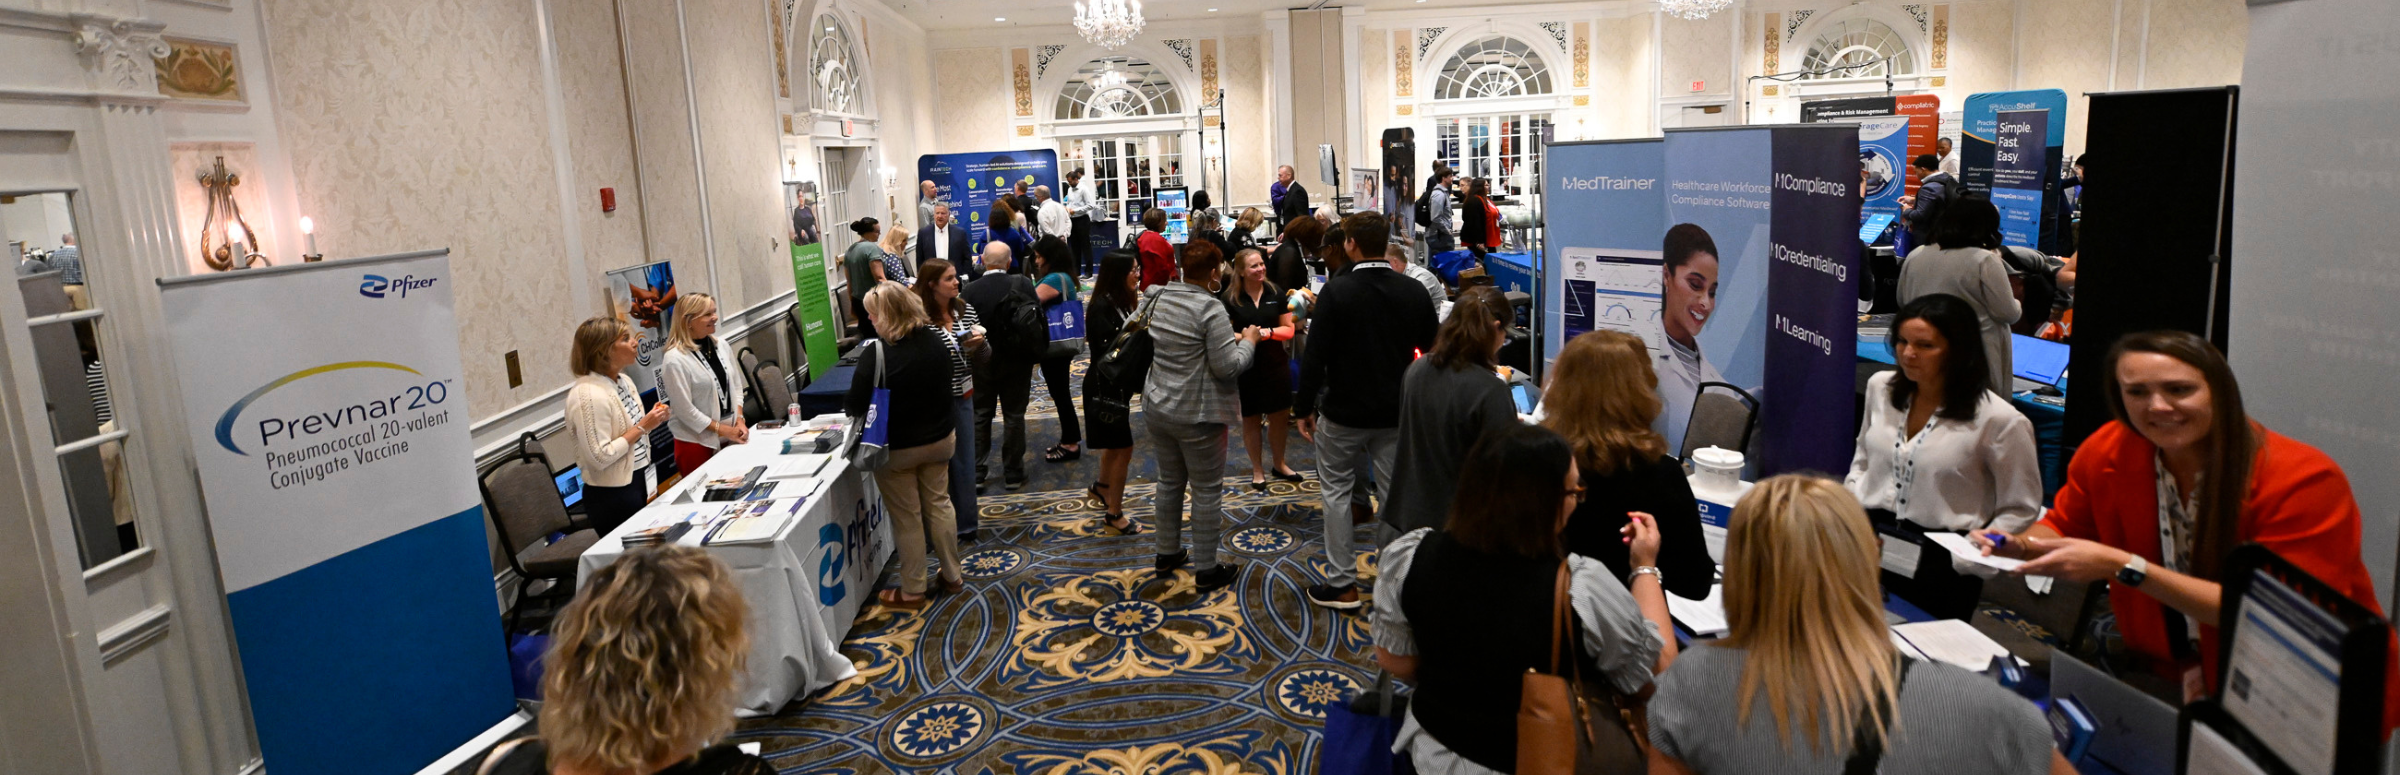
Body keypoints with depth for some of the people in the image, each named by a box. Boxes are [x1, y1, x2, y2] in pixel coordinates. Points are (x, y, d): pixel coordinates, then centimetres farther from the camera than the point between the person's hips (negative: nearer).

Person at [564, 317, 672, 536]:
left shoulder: (624, 381, 5)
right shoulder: (589, 395, -21)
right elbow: (599, 457, -24)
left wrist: (650, 421, 0)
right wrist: (642, 428, -21)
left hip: (639, 484, 8)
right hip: (612, 495, -8)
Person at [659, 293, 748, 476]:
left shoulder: (721, 345, 3)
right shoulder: (675, 360, -17)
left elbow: (736, 386, 10)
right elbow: (684, 410, -16)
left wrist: (739, 420, -2)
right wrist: (721, 429, -13)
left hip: (729, 437, 6)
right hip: (697, 443, -6)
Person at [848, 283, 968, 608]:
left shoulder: (876, 353, -25)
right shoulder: (939, 339, -6)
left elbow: (854, 406, -19)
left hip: (896, 448, -5)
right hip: (940, 438, 5)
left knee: (907, 517, 8)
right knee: (939, 504, 20)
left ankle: (912, 591, 22)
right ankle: (953, 576, 32)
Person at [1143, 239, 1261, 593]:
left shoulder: (1160, 298, 3)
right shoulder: (1211, 308, -21)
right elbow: (1227, 367, -20)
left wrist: (1228, 338, 13)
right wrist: (1248, 342, -3)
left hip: (1158, 408, 7)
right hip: (1197, 415, -7)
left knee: (1170, 482, 20)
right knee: (1206, 491, 5)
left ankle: (1168, 553, 32)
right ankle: (1207, 569, 13)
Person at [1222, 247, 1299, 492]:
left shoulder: (1276, 293, -1)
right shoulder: (1230, 298, -9)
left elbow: (1289, 329, 1)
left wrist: (1269, 332, -17)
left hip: (1276, 364, 3)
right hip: (1245, 367, -2)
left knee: (1280, 416, 11)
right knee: (1251, 418, 9)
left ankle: (1279, 464, 32)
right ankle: (1257, 470, 25)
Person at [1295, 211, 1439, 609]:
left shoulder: (1336, 291, -15)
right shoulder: (1414, 291, -2)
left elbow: (1315, 356, -16)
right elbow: (1432, 349, 6)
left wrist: (1304, 408, -6)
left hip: (1345, 412, -3)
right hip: (1397, 412, 4)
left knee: (1337, 491, 10)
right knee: (1394, 494, 12)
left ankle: (1342, 584, 13)